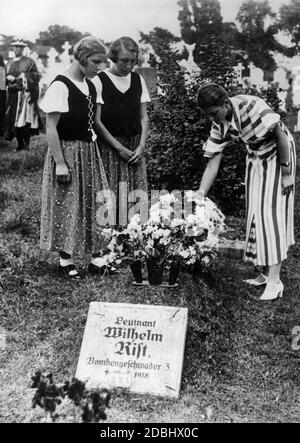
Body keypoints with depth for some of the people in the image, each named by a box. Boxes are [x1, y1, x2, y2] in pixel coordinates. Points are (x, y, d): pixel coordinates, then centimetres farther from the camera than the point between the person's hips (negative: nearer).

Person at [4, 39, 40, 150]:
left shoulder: (29, 61, 3)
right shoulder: (9, 63, 18)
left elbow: (36, 76, -2)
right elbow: (4, 77, 23)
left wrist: (25, 75, -15)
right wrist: (8, 77, 0)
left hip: (25, 94, -5)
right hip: (12, 95, 5)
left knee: (25, 119, -11)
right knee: (13, 120, 2)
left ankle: (26, 143, -2)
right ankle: (20, 144, 10)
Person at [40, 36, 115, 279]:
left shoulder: (91, 85, 8)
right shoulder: (60, 86, -14)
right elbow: (51, 128, -16)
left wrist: (94, 147, 10)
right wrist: (60, 163, -18)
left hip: (90, 151, 8)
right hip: (67, 152, -7)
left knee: (95, 204, 9)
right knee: (67, 207, 2)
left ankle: (96, 258, 18)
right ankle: (65, 260, 16)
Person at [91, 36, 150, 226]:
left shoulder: (138, 80, 10)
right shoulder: (100, 80, -4)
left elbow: (144, 117, 11)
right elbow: (97, 121, -7)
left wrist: (141, 146, -3)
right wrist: (119, 147, -11)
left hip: (135, 148, 4)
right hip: (109, 146, -4)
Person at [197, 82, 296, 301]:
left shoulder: (251, 106, -30)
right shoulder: (220, 125, -9)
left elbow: (280, 135, -24)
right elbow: (213, 163, -6)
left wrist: (286, 173, -21)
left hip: (278, 154, -7)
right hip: (256, 158, 7)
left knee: (272, 213, -13)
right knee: (255, 213, 6)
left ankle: (275, 281, -12)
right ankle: (267, 272, 16)